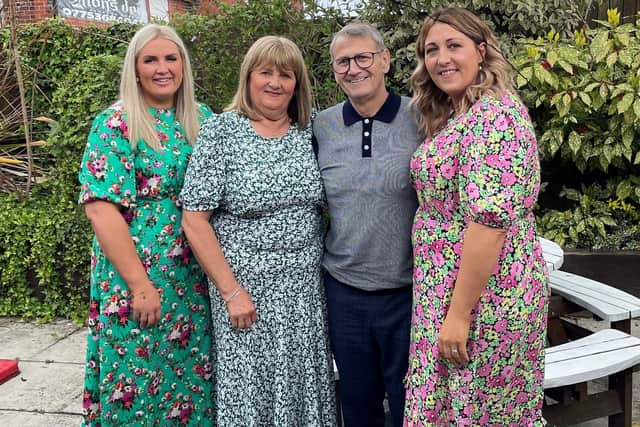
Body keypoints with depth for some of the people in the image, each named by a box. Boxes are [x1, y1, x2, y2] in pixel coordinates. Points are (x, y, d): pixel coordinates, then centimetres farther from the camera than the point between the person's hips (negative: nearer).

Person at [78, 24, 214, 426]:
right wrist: (141, 284, -18)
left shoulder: (202, 119, 7)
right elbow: (101, 209, -15)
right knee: (140, 382, 7)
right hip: (136, 277, -4)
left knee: (194, 373, 14)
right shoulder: (116, 124, -8)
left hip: (196, 278, 5)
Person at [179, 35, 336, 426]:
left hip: (307, 291, 4)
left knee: (305, 388, 13)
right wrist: (231, 292, -13)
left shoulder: (308, 132, 4)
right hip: (248, 291, -3)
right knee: (250, 395, 9)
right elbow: (194, 220, -10)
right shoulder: (221, 131, -7)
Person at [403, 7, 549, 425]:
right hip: (449, 289, 9)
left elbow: (491, 217, -25)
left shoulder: (494, 114, -18)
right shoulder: (455, 116, 12)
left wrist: (458, 313, -23)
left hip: (482, 296, -9)